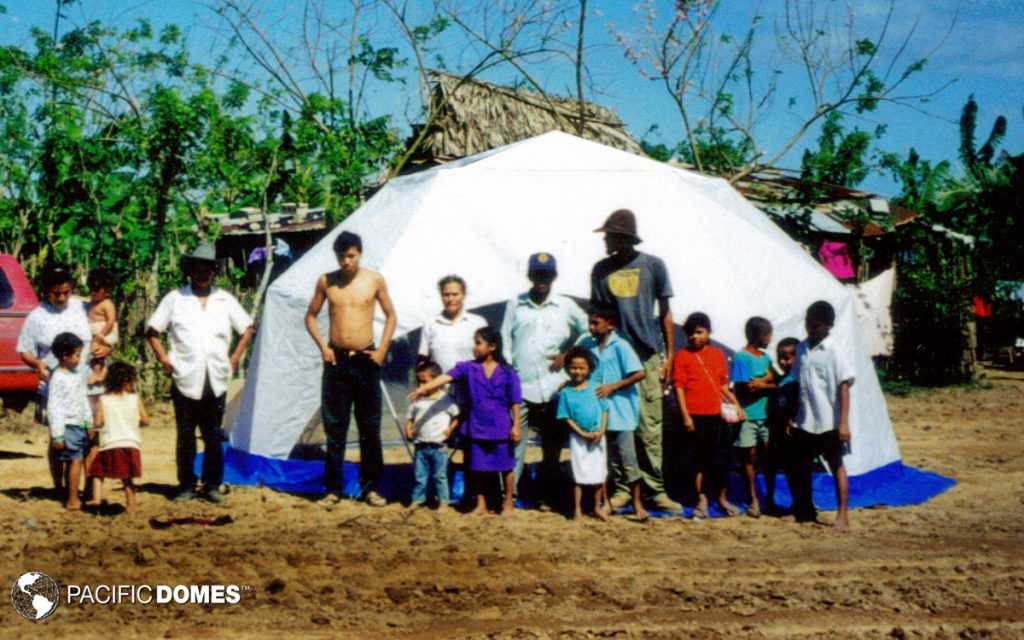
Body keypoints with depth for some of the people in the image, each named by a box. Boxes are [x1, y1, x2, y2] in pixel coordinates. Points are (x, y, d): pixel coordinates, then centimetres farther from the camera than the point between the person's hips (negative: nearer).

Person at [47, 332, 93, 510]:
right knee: (75, 460, -11)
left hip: (80, 426, 8)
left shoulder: (77, 375, 12)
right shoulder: (58, 378, -13)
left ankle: (69, 498, 15)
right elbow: (54, 407, -15)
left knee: (71, 462, 10)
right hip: (68, 427, -8)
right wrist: (57, 435, -16)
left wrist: (89, 423, 22)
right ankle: (72, 500, -8)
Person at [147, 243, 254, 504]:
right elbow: (152, 331, 10)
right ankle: (186, 486, 11)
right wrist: (163, 359, 1)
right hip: (185, 381, -1)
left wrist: (235, 358, 9)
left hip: (216, 381, 1)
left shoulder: (225, 300, 11)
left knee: (213, 437, 4)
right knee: (185, 437, 3)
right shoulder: (175, 299, 5)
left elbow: (247, 330, 19)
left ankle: (212, 485, 12)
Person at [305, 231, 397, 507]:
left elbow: (390, 316, 8)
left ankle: (370, 487, 12)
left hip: (366, 360, 0)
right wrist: (322, 346, -2)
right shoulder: (326, 281, 2)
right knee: (334, 427, 3)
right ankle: (333, 488, 9)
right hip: (336, 360, 1)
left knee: (370, 427, 3)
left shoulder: (375, 280, 0)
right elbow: (311, 316, 11)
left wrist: (382, 349, -2)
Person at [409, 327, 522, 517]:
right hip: (477, 428, 3)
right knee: (477, 467, 11)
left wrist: (516, 425, -6)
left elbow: (515, 401, -4)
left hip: (501, 428, -3)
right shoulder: (468, 368, -2)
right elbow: (447, 377, -16)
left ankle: (508, 503, 22)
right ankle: (480, 504, 24)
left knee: (505, 466, 7)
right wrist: (424, 388, -28)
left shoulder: (507, 372, -8)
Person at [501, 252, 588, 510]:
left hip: (553, 389, 1)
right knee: (513, 443, -9)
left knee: (552, 447, 7)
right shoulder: (515, 305, 5)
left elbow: (587, 332, 15)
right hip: (520, 387, -1)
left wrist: (567, 355, 3)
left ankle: (548, 498, 16)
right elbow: (505, 343, 6)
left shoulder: (565, 306, 5)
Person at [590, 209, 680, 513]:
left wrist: (669, 357, 2)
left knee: (650, 428, -2)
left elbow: (665, 313, 6)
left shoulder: (653, 266, 3)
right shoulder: (601, 270, 8)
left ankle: (656, 490, 4)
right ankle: (622, 488, 10)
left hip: (647, 358, -2)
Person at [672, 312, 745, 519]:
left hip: (718, 415, 3)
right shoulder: (682, 356, -1)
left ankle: (721, 497, 21)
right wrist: (685, 416, -11)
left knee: (722, 459, 6)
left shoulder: (718, 355, 10)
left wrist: (736, 405, 6)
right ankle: (702, 500, 14)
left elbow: (724, 385, 16)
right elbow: (679, 387, -5)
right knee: (699, 460, 5)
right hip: (696, 416, -3)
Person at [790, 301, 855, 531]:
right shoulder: (802, 348, 8)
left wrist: (844, 422, -17)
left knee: (836, 465, 3)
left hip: (828, 421, -6)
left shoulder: (835, 351, -9)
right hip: (804, 421, 6)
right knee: (801, 465, 12)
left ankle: (842, 515, 8)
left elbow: (844, 387, -12)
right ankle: (805, 511, 26)